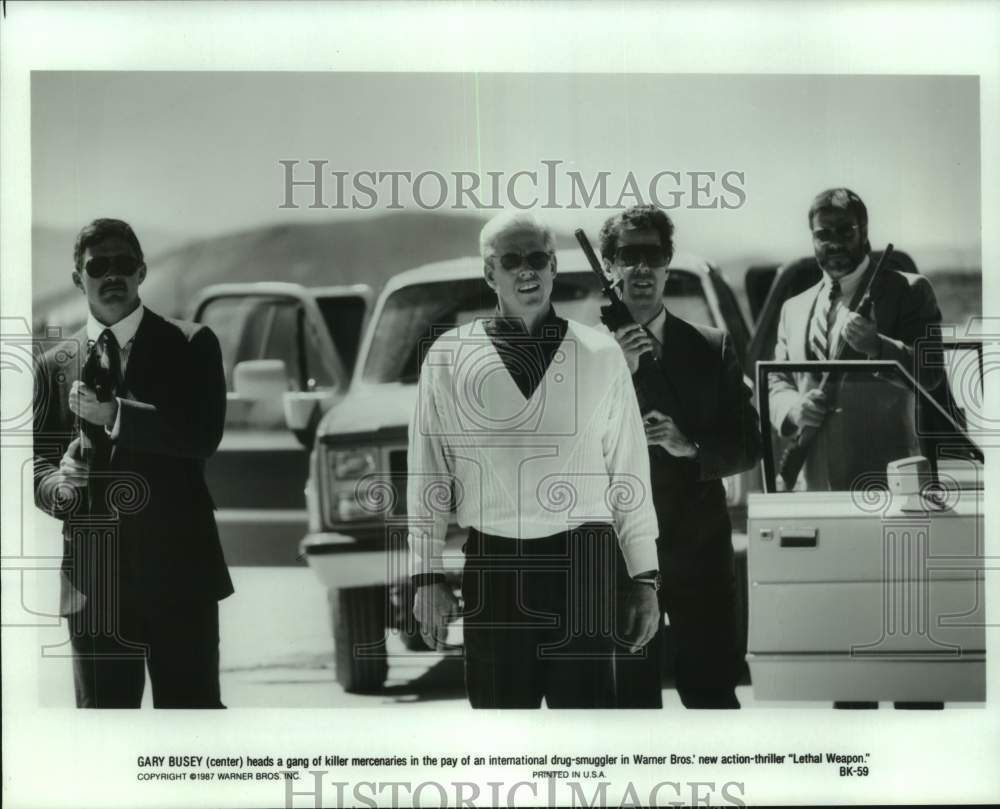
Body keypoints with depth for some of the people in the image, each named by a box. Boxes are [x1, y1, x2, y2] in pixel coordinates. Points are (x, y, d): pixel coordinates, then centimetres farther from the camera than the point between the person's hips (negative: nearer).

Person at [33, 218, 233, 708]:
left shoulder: (190, 345, 4)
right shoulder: (55, 365, 11)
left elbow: (205, 434, -9)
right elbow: (38, 465, 10)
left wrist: (115, 415, -17)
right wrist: (61, 485, -12)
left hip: (179, 570, -2)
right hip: (94, 579, 2)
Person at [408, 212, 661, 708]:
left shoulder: (601, 355, 6)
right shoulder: (448, 357, 5)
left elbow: (630, 471, 7)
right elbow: (427, 472, 7)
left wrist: (644, 577, 6)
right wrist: (427, 575, 3)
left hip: (582, 561, 0)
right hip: (492, 565, 0)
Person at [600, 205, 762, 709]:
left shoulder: (711, 349, 5)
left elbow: (748, 445, 4)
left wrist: (689, 447, -15)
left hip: (700, 550, 1)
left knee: (712, 690, 3)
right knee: (633, 693, 4)